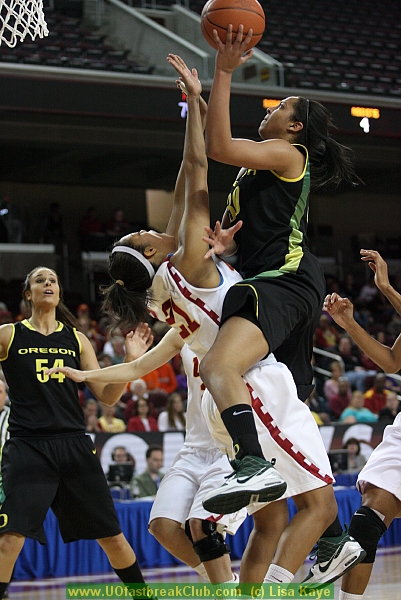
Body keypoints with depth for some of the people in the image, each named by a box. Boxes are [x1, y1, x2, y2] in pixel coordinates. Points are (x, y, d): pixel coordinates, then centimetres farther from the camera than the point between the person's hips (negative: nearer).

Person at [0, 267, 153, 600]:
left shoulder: (77, 340, 12)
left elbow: (107, 396, 10)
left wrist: (132, 361, -5)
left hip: (74, 446, 3)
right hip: (28, 447, -3)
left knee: (112, 537, 8)